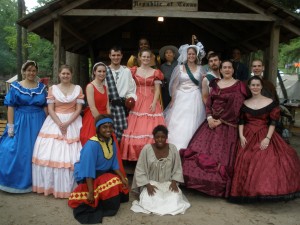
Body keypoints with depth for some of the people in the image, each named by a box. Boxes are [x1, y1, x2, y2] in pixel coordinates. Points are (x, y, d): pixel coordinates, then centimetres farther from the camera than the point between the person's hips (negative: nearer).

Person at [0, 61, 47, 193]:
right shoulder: (15, 87, 0)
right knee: (16, 152, -1)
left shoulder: (42, 87, 6)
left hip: (38, 123, 2)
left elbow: (45, 107, 8)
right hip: (20, 123, -2)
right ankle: (17, 182, 16)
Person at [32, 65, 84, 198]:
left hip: (73, 123, 0)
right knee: (51, 153, -3)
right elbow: (50, 109, 0)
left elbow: (79, 109, -1)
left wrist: (67, 123, -13)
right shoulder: (53, 89, 5)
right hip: (55, 122, 1)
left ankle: (69, 186, 6)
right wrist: (59, 123, -14)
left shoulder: (78, 89, 4)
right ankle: (51, 184, 10)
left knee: (71, 155, -4)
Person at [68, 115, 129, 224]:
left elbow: (114, 164, 6)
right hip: (88, 177, -8)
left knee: (121, 185, -6)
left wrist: (123, 178, -5)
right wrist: (91, 192, -27)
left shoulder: (111, 141, -2)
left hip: (104, 173, 8)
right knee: (112, 187, -25)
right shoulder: (92, 144, -25)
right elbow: (88, 170, -26)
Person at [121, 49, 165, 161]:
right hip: (137, 102, 1)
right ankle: (135, 154, 5)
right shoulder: (134, 71, 8)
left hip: (151, 102, 0)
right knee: (136, 128, -2)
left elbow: (157, 90, 2)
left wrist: (154, 103, -10)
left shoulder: (155, 72, 6)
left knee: (151, 129, -4)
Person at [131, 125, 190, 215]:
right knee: (148, 202, -24)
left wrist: (174, 182, -10)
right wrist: (147, 185, -17)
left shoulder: (172, 148, -5)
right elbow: (140, 170, -8)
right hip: (151, 183, -1)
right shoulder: (147, 149, -12)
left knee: (174, 200, -23)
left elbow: (178, 168, 4)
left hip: (168, 183, 2)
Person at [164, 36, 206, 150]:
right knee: (178, 123, -2)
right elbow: (174, 85, 4)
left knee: (192, 123, -2)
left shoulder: (200, 69, 8)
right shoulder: (179, 68, 4)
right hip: (181, 98, 0)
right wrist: (172, 100, -1)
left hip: (195, 99, 1)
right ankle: (177, 147, 7)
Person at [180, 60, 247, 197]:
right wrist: (209, 118, -7)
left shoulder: (239, 85, -2)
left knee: (222, 154, -5)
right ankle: (202, 181, 12)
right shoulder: (215, 84, 12)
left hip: (227, 125, -5)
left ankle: (218, 185, 8)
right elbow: (208, 103, 10)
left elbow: (237, 108, -9)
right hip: (212, 122, 5)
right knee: (200, 149, 0)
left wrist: (221, 121, -12)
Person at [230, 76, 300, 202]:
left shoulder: (270, 103, 2)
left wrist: (267, 138, -13)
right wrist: (241, 136, -6)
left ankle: (268, 190, 2)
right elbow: (241, 121, 8)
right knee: (246, 163, -6)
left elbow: (273, 122, -2)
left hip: (265, 136, -1)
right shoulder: (244, 103, 9)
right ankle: (247, 191, 8)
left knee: (268, 162, -14)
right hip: (247, 137, 2)